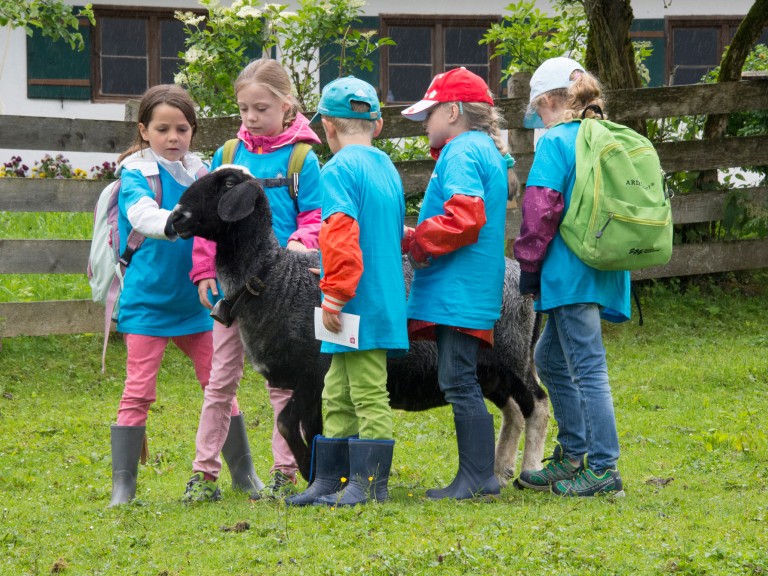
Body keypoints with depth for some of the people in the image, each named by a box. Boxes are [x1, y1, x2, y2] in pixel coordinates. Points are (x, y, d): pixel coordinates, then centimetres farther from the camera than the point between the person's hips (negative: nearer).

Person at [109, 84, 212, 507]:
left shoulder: (199, 172, 6)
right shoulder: (136, 172, -8)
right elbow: (141, 214, -28)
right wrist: (175, 222, -48)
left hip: (195, 298, 5)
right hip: (147, 300, -4)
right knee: (138, 392, -5)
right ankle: (123, 488, 0)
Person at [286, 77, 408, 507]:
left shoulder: (340, 169, -11)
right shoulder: (388, 169, 16)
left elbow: (341, 235, -22)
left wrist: (335, 293, -19)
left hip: (361, 305, -9)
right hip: (385, 300, 9)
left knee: (369, 396, -6)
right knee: (338, 397, 14)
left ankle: (370, 484, -4)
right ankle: (330, 481, 17)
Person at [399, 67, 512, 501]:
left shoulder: (461, 152, -12)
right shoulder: (488, 151, 20)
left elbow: (464, 219, -24)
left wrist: (416, 242, -11)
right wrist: (419, 237, 15)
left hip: (458, 289, -10)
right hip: (475, 288, 10)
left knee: (459, 382, -8)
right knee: (462, 383, 11)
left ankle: (477, 478, -8)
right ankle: (480, 476, 12)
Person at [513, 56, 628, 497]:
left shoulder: (556, 142, -9)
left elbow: (541, 211, -14)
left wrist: (529, 266, -4)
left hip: (570, 271, -9)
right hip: (605, 271, 9)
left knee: (587, 366, -7)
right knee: (550, 359, 20)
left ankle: (603, 468, -8)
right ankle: (571, 457, 23)